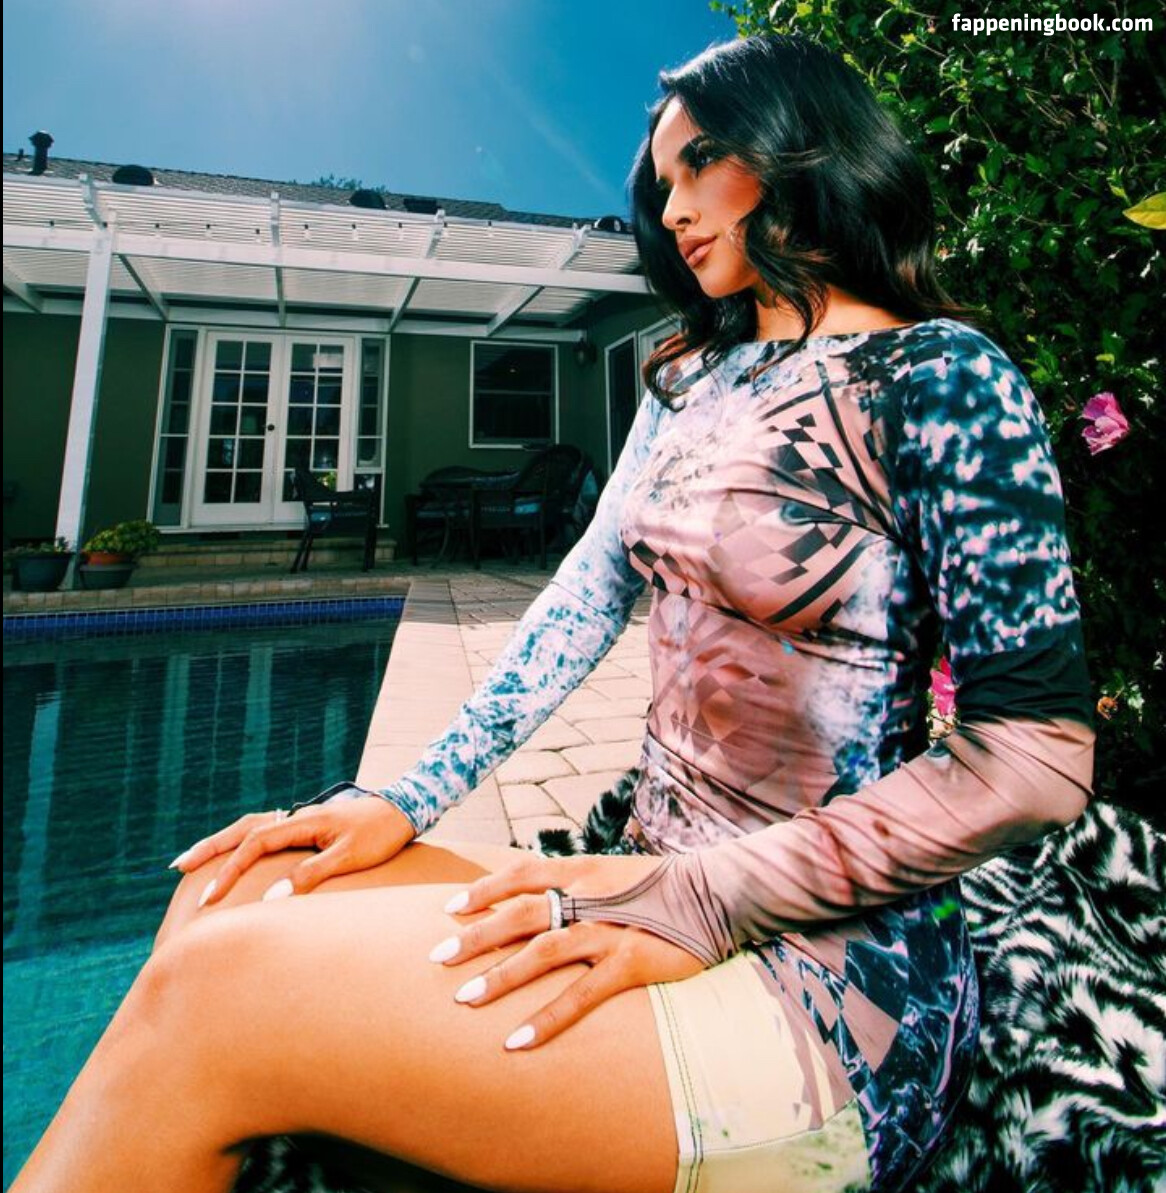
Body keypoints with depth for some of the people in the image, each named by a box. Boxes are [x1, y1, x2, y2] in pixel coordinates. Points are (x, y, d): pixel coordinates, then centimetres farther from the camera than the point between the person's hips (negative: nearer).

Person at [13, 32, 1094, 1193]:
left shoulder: (937, 374, -9)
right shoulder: (689, 381, 13)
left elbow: (1039, 753, -14)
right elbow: (588, 595, 7)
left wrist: (699, 900, -19)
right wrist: (399, 802, -1)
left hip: (821, 976, -6)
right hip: (655, 889, 6)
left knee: (218, 990, -18)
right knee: (236, 890, -6)